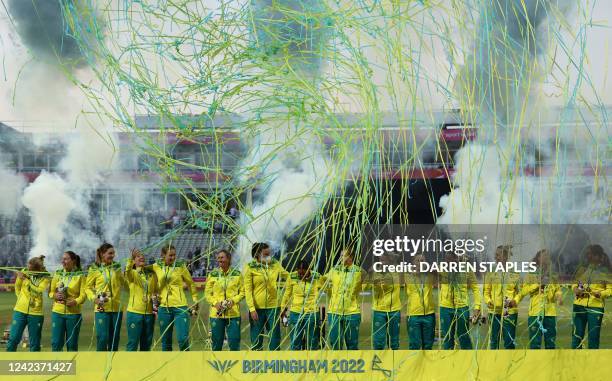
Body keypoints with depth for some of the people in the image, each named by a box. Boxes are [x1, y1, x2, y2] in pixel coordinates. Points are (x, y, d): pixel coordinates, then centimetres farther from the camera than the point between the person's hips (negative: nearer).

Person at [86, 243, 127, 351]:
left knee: (114, 338, 8)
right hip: (102, 309, -4)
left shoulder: (117, 267, 10)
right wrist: (94, 298, -10)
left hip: (117, 308, 4)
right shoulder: (94, 269, -1)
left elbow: (125, 284, 17)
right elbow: (88, 287, 4)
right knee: (103, 337, -9)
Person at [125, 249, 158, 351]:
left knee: (147, 343, 11)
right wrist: (131, 258, -45)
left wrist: (155, 297, -1)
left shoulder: (152, 274, 11)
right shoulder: (132, 273, -2)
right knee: (133, 342, -5)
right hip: (135, 312, -4)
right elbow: (127, 271, -27)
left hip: (149, 312, 4)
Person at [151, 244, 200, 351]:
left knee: (183, 339, -11)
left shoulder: (181, 266, 0)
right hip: (164, 307, 3)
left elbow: (191, 284, 11)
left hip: (180, 307, -2)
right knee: (166, 341, 9)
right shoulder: (157, 267, 4)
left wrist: (195, 300, 13)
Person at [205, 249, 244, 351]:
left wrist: (233, 300, -11)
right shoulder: (213, 274, 5)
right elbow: (207, 293, 6)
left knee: (234, 342, -4)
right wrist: (215, 303, -11)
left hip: (233, 313, -1)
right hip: (216, 313, 1)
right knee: (216, 342, 5)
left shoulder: (237, 274, 4)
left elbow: (242, 292, 6)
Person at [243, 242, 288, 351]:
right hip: (257, 308, -3)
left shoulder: (275, 265, 4)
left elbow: (287, 276, 16)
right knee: (256, 341, 4)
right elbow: (248, 290, -8)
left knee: (275, 340, 6)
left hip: (273, 307, 3)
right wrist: (252, 309, -14)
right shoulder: (250, 267, -6)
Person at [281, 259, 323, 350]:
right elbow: (287, 294, 9)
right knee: (296, 344, 7)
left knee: (312, 344, 6)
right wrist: (284, 309, 16)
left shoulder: (317, 277, -6)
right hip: (295, 313, 1)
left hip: (312, 313, -1)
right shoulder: (292, 277, -3)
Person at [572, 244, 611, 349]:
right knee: (577, 334, 6)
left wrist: (600, 293, -21)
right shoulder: (583, 270, 11)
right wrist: (575, 289, -2)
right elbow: (574, 284, 20)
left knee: (593, 336, -1)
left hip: (596, 307, -3)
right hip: (579, 306, 4)